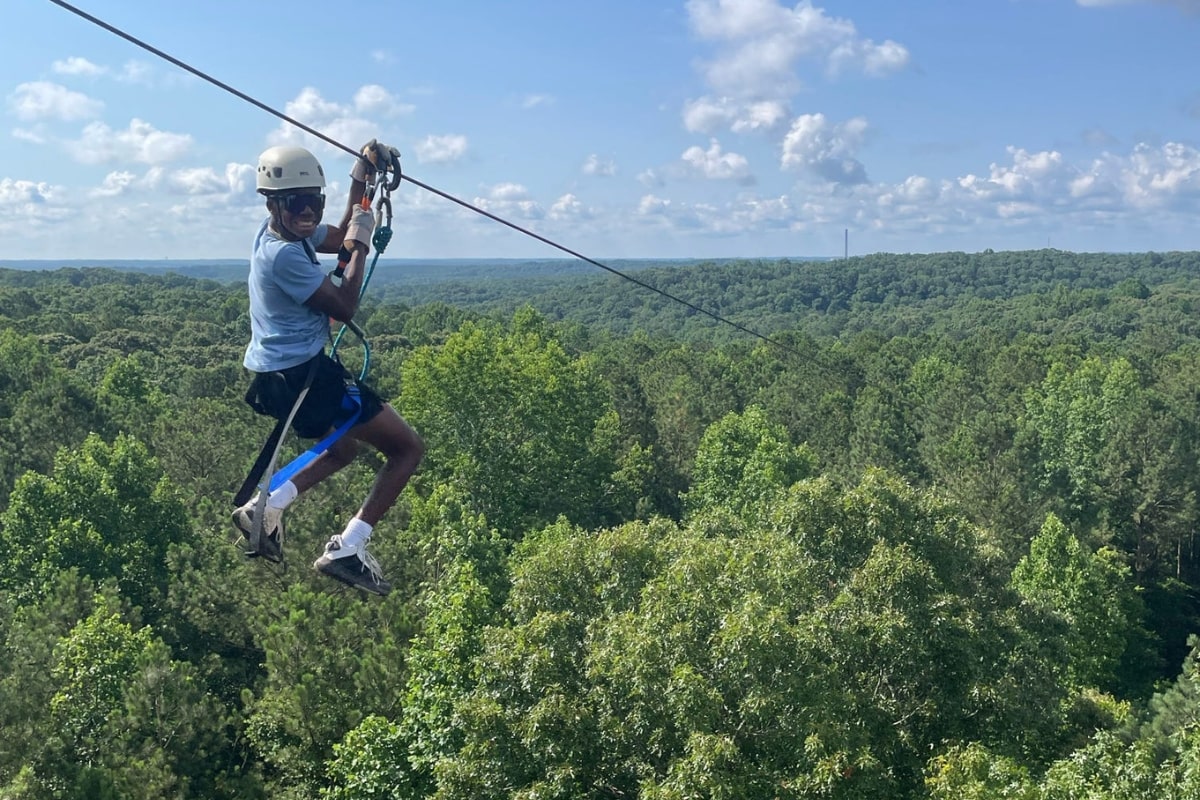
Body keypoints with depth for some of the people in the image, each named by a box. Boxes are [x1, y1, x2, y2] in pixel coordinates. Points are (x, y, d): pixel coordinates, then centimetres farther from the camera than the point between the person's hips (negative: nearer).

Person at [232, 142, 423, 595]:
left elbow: (340, 238, 21)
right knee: (407, 448, -4)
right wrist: (361, 246, -9)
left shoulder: (284, 231, 7)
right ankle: (346, 550, -8)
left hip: (277, 376, 10)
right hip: (302, 375, -10)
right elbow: (344, 308, -16)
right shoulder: (285, 254, -22)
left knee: (343, 447, 34)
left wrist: (361, 180, 12)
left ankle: (264, 506, 21)